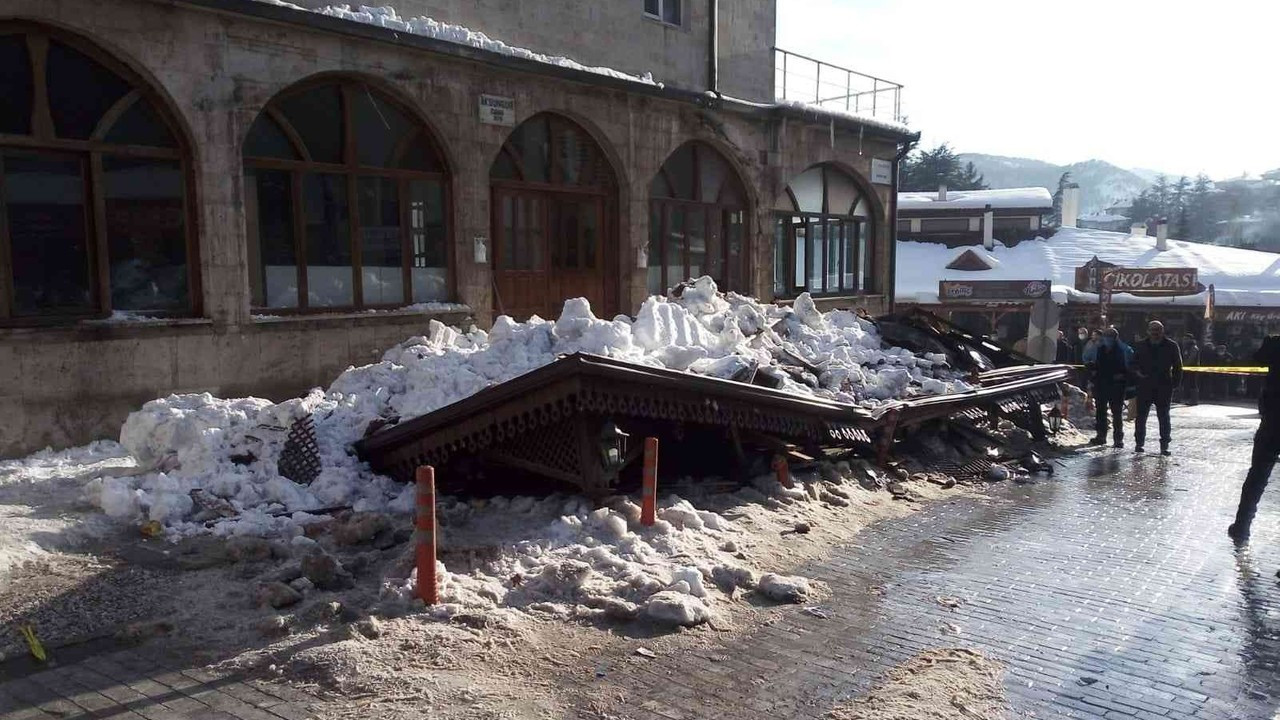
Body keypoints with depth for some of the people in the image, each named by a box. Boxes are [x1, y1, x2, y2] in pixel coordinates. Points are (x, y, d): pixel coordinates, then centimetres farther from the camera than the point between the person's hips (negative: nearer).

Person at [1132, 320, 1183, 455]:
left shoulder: (1171, 346, 2)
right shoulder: (1141, 346, 6)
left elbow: (1177, 367, 7)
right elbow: (1134, 363, 16)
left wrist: (1176, 382, -1)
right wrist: (1137, 372, -5)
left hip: (1164, 387, -1)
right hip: (1145, 386, 1)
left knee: (1164, 417, 3)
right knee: (1141, 415, 2)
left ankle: (1164, 445, 9)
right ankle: (1139, 443, 12)